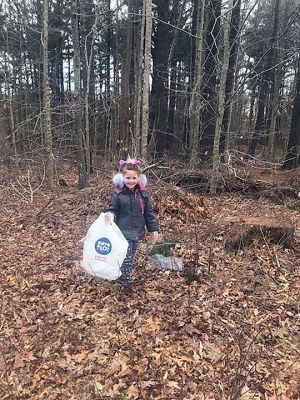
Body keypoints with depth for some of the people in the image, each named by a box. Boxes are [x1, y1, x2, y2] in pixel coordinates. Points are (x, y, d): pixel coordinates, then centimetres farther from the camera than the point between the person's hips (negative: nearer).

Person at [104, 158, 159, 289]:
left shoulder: (142, 194, 1)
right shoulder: (118, 193, -9)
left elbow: (148, 213, 7)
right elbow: (112, 209, -3)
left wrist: (153, 229, 7)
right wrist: (110, 214, -28)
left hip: (136, 233, 4)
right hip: (122, 232, -4)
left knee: (131, 257, 17)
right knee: (126, 258, -5)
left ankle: (122, 277, 38)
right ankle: (126, 281, 17)